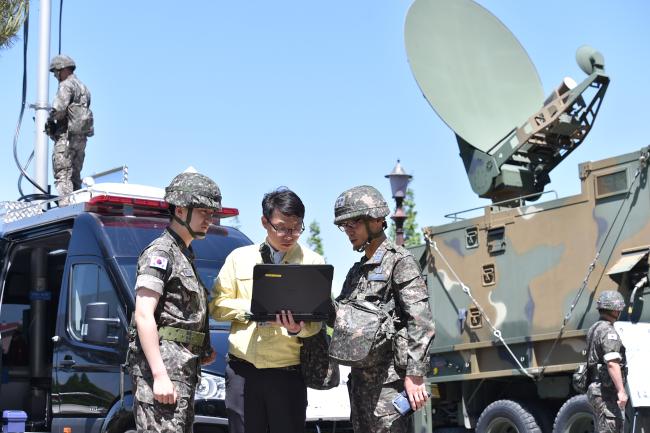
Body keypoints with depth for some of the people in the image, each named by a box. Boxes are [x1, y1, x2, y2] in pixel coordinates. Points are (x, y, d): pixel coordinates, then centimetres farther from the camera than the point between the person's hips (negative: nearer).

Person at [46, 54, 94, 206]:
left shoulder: (66, 85, -6)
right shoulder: (83, 87, 22)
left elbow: (59, 109, -19)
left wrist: (49, 121, 0)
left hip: (67, 134, -9)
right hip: (81, 136, 9)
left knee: (62, 173, -13)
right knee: (75, 175, 12)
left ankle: (66, 204, -23)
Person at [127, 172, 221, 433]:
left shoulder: (185, 255, 22)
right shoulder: (160, 252, -7)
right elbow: (143, 316, -16)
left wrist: (203, 350, 13)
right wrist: (160, 375, -23)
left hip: (184, 369, 10)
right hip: (162, 365, -10)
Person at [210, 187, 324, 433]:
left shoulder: (313, 263, 7)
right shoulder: (240, 258, 11)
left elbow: (315, 321, 1)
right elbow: (217, 305, 8)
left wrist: (298, 328, -22)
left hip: (289, 373, -1)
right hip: (243, 369, 1)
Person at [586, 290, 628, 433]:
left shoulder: (593, 329, 17)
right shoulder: (608, 331, -15)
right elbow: (612, 363, -25)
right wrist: (621, 390, -29)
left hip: (595, 388, 10)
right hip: (606, 390, -10)